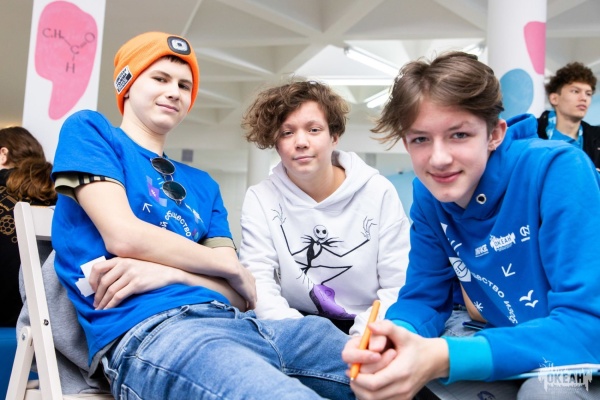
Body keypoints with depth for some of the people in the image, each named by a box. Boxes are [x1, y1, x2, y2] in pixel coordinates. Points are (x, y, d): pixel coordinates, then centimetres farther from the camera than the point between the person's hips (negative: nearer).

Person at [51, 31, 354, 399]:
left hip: (234, 324, 6)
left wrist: (168, 272, -8)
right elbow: (123, 235, -6)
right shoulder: (89, 130, 11)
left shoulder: (203, 185, 23)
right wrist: (231, 264, 5)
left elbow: (240, 296, 13)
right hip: (148, 331, -5)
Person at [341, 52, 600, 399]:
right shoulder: (428, 195, -8)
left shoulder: (558, 172, -25)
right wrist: (392, 336, -28)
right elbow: (424, 298, -4)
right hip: (513, 350, 5)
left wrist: (443, 359, -41)